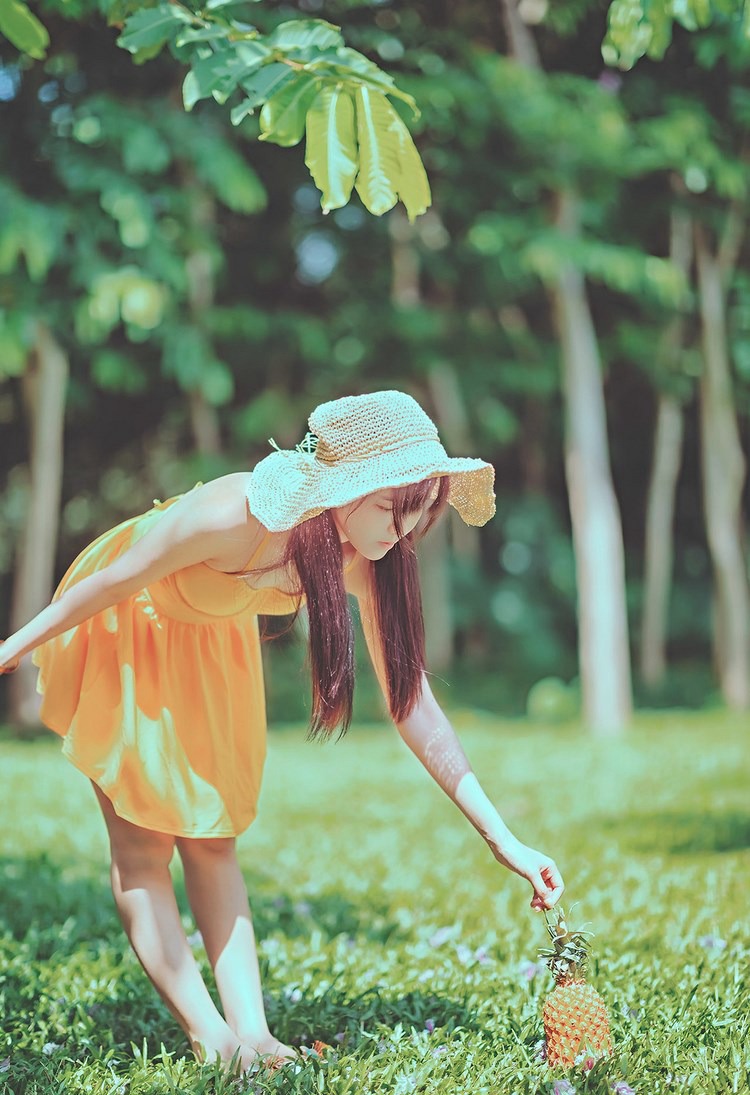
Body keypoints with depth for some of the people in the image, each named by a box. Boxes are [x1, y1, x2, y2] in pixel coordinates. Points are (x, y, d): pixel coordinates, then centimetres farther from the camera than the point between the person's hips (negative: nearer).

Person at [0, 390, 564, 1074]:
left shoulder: (368, 560, -22)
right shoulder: (235, 517, -41)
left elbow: (412, 701, -18)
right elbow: (113, 581, -25)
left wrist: (503, 839, -20)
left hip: (213, 640, 5)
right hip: (123, 628, -5)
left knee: (212, 837, 3)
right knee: (143, 838, -7)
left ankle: (251, 1030, -1)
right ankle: (209, 1036, -5)